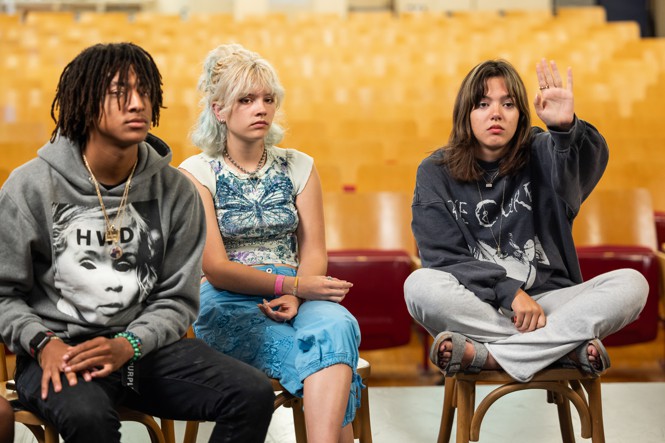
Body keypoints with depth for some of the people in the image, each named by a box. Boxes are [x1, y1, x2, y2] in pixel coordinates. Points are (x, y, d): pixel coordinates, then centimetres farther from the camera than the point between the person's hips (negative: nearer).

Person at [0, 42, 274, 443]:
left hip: (145, 345, 4)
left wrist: (128, 345, -14)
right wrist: (42, 343, -16)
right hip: (61, 349, -3)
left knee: (254, 394, -16)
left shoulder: (176, 192, 3)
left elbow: (178, 299, 4)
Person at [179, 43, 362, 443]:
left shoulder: (298, 167, 13)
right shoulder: (197, 172, 2)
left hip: (294, 296, 3)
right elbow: (216, 268, -6)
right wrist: (293, 284, -16)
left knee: (336, 323, -34)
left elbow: (314, 251, 7)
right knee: (329, 350, -32)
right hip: (227, 306, -3)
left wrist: (293, 296, -15)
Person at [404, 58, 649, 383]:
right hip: (473, 306, -1)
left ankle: (482, 354, -29)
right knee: (420, 286, -32)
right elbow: (443, 258, -5)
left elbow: (588, 162, -20)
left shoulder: (539, 157, 3)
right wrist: (509, 292, -18)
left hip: (546, 299, 1)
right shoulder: (436, 173, 3)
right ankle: (567, 348, -27)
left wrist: (566, 127, -43)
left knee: (631, 284, -22)